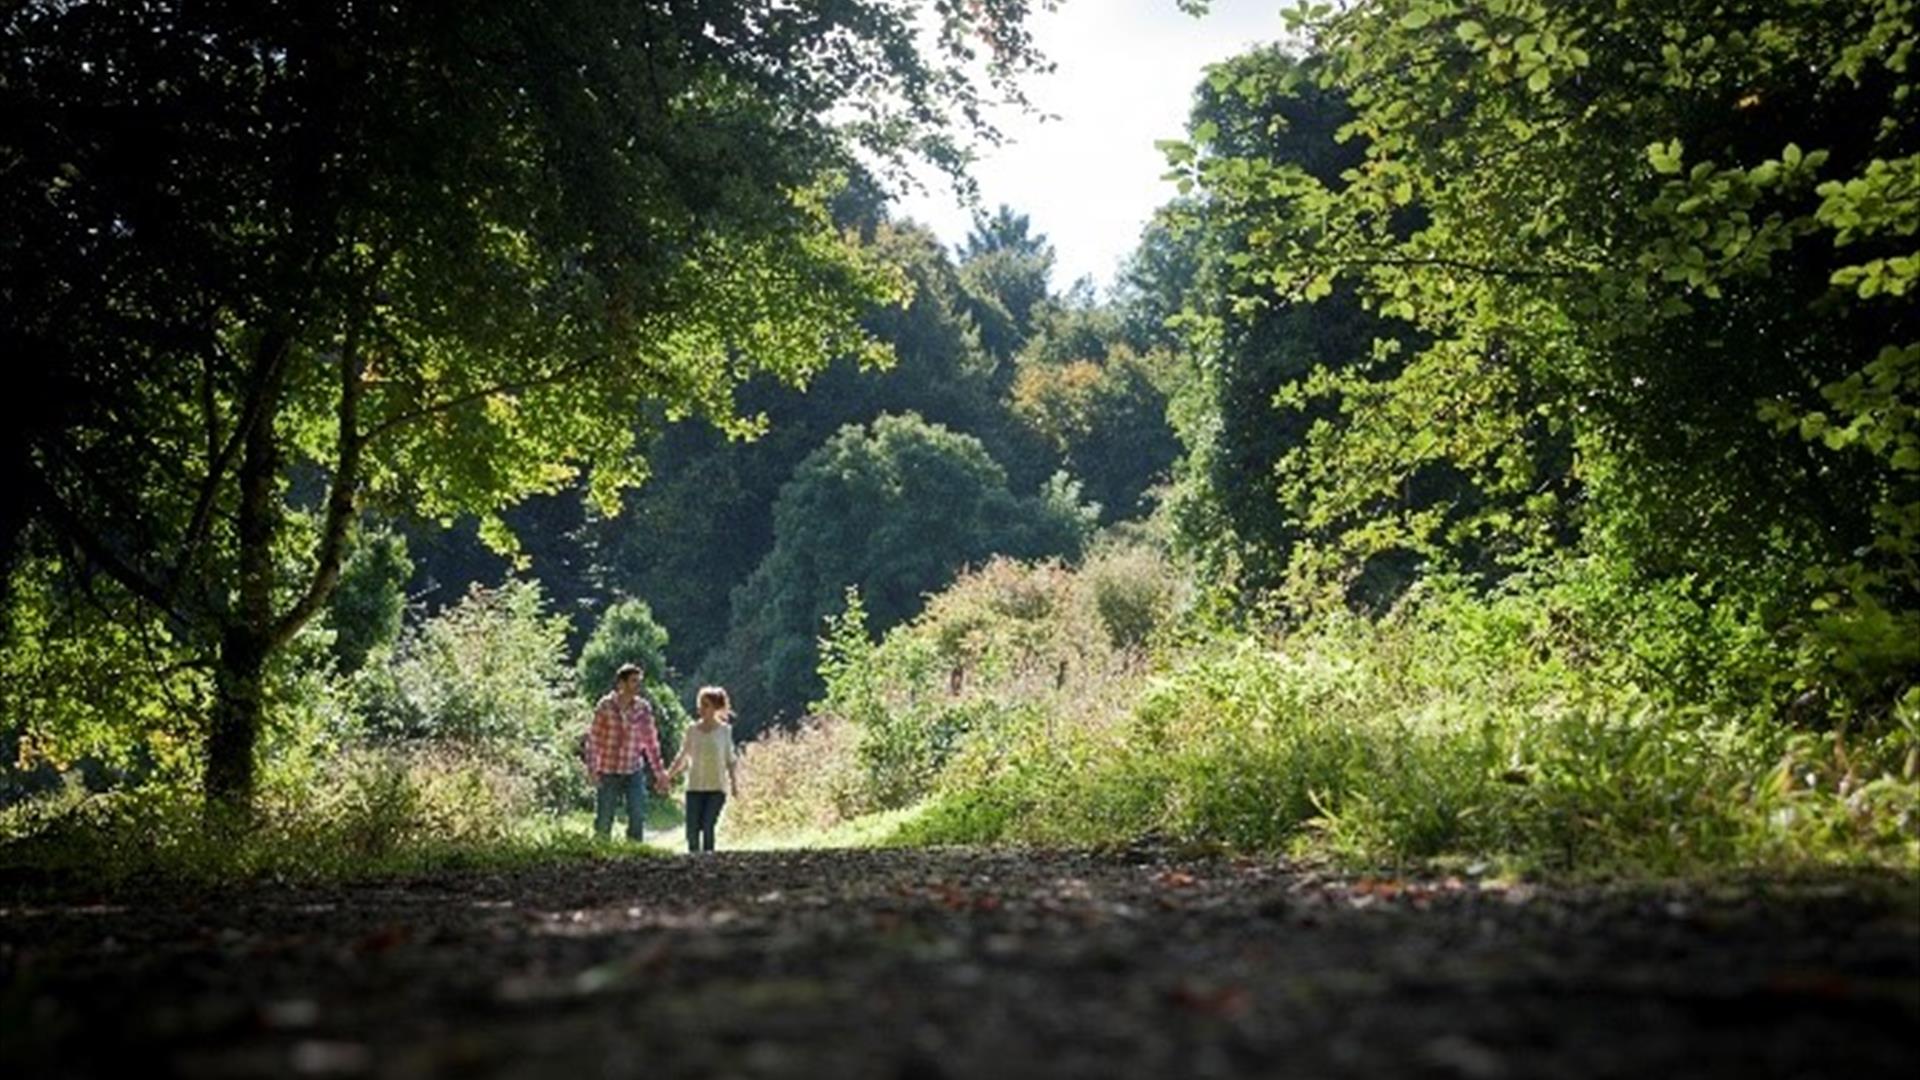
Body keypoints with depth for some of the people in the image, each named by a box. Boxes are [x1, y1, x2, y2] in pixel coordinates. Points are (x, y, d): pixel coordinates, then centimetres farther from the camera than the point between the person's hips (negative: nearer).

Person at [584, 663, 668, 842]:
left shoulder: (644, 708, 0)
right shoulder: (605, 706, -6)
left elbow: (651, 741, 8)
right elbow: (593, 738, -4)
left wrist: (658, 773, 8)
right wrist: (592, 769, -11)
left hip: (634, 772, 2)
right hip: (608, 773, -2)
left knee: (638, 817, -5)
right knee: (603, 820, 4)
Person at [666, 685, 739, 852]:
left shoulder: (724, 730, 2)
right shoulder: (692, 731, 6)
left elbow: (731, 760, 6)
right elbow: (682, 758, 13)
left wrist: (734, 782, -5)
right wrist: (668, 776, 3)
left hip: (716, 788, -2)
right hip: (695, 787, 2)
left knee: (708, 827, -13)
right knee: (692, 831, -4)